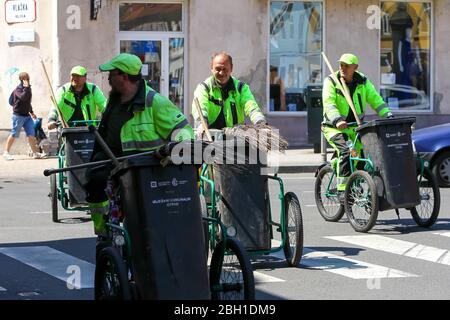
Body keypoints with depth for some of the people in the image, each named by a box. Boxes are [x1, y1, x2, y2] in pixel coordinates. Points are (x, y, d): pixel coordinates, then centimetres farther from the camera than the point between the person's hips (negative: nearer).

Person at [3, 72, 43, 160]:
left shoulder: (28, 88, 13)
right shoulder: (18, 89, -12)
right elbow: (23, 97, -32)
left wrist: (31, 112, 25)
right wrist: (26, 87, -28)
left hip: (27, 116, 7)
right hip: (18, 115, -7)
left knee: (31, 134, 1)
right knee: (14, 134, -2)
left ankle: (35, 152, 3)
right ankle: (6, 152, 6)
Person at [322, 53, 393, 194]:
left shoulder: (363, 82, 3)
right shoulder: (331, 81, -9)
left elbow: (376, 100, -2)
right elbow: (329, 104, -23)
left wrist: (388, 115, -19)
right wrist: (338, 120, -41)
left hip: (355, 127, 5)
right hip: (334, 127, -5)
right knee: (346, 151, -26)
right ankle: (342, 188, -23)